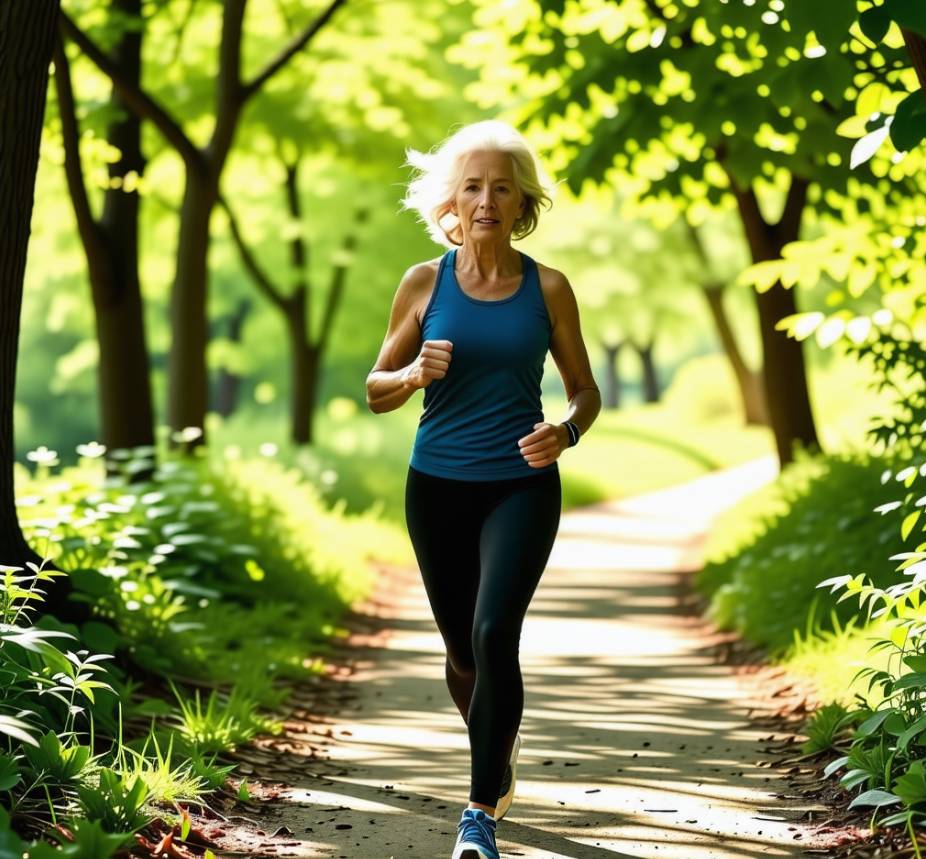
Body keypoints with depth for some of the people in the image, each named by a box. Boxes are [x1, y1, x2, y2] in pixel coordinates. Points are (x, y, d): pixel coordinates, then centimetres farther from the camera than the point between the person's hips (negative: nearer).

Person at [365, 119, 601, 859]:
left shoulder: (547, 288, -3)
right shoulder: (424, 284, -1)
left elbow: (586, 390, 6)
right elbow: (376, 391, 5)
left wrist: (568, 431, -16)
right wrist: (413, 374, -17)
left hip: (522, 486, -2)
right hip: (437, 485, 2)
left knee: (495, 632, -21)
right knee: (463, 650, 13)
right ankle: (500, 748, 45)